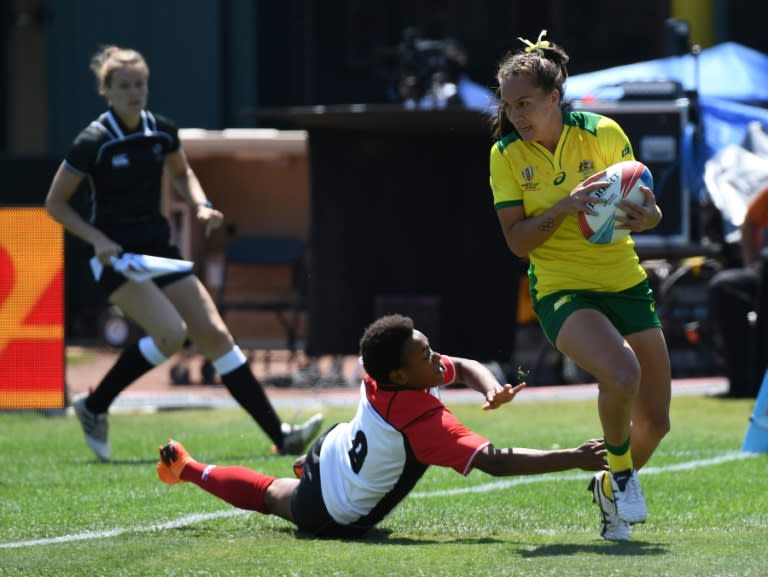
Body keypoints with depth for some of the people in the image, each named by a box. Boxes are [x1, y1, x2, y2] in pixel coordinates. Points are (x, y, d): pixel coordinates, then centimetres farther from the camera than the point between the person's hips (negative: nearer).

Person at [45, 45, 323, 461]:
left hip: (159, 253, 6)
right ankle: (94, 407, -6)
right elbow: (55, 202, -5)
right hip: (116, 256, -6)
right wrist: (96, 238, -18)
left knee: (214, 334, -2)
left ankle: (280, 435, -2)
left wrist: (200, 205, 5)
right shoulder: (93, 142, -12)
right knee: (171, 333, -25)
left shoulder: (162, 131, 4)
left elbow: (181, 173, 25)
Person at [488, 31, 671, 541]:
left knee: (656, 421, 3)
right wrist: (564, 208, -24)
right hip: (561, 290, -3)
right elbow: (518, 241, -9)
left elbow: (648, 208, -1)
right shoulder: (506, 155, -6)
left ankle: (611, 489, 34)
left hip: (626, 283, 3)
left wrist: (643, 215, -24)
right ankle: (621, 469, -4)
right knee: (621, 372, -32)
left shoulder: (602, 133, -6)